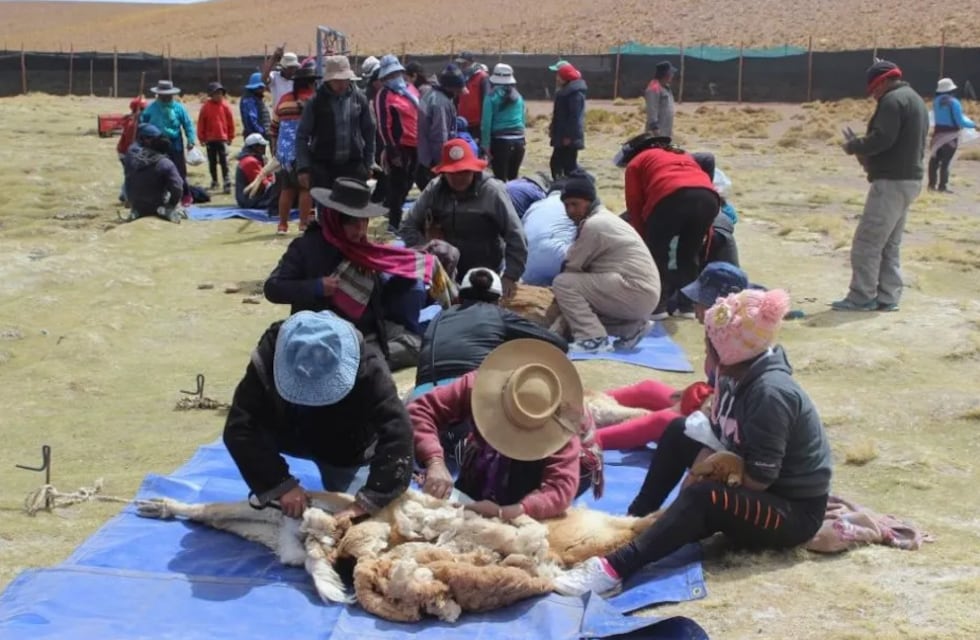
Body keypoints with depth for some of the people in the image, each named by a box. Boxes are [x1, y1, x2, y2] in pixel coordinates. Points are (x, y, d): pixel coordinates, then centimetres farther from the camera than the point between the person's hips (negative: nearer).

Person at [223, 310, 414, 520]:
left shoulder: (366, 366, -39)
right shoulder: (268, 358, -35)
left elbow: (397, 433, -45)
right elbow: (238, 429, -37)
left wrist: (367, 502, -50)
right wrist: (280, 484, -44)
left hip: (346, 451, 0)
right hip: (292, 435, 1)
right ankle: (267, 501, -3)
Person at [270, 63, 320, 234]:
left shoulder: (284, 99, 12)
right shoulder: (312, 100, -5)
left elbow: (274, 128, 16)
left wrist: (275, 147, 26)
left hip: (284, 151, 6)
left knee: (286, 188, 11)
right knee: (306, 187, 0)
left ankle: (283, 224, 12)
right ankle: (304, 223, -1)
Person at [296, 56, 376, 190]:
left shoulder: (359, 99, 2)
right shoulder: (316, 102, -4)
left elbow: (369, 131, 10)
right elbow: (302, 136, -2)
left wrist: (368, 163, 8)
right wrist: (303, 168, -9)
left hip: (353, 165, 2)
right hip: (322, 166, -2)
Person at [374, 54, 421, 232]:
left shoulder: (410, 88, 12)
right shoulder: (384, 96, -12)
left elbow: (419, 112, 22)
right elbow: (384, 126, -16)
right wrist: (392, 152, -19)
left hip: (415, 144, 8)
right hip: (400, 146, -8)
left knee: (408, 180, 20)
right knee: (398, 184, -3)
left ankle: (393, 210, 38)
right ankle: (394, 222, 3)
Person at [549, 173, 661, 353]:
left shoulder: (594, 224, -13)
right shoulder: (603, 219, 18)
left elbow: (572, 267, -8)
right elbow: (582, 267, 17)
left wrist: (560, 299, 12)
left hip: (636, 292, -10)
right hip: (642, 293, 10)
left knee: (562, 283, -13)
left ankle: (593, 338, -15)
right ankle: (631, 327, 13)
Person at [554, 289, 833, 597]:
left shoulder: (770, 392, -28)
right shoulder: (739, 372, -3)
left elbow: (759, 479, -27)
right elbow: (721, 439, 3)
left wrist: (698, 482, -14)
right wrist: (701, 469, -16)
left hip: (795, 511, -9)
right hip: (754, 488, 9)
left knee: (704, 497, -35)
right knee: (679, 431, 6)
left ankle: (615, 568, -40)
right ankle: (636, 519, 5)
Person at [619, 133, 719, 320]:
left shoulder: (636, 163, 26)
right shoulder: (681, 155, 41)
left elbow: (635, 205, 18)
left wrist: (644, 238, 25)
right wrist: (705, 226, 36)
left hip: (672, 198, -5)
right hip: (708, 196, 5)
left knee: (657, 251, 13)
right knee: (690, 253, 22)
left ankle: (658, 306, 10)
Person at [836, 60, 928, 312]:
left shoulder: (893, 100, -12)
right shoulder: (916, 100, 20)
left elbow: (881, 139, -22)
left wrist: (853, 146, -6)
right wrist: (871, 158, 13)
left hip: (891, 181, -10)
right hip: (910, 178, 10)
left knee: (867, 242, -7)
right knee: (890, 244, 13)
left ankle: (861, 297, -5)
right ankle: (887, 297, 14)